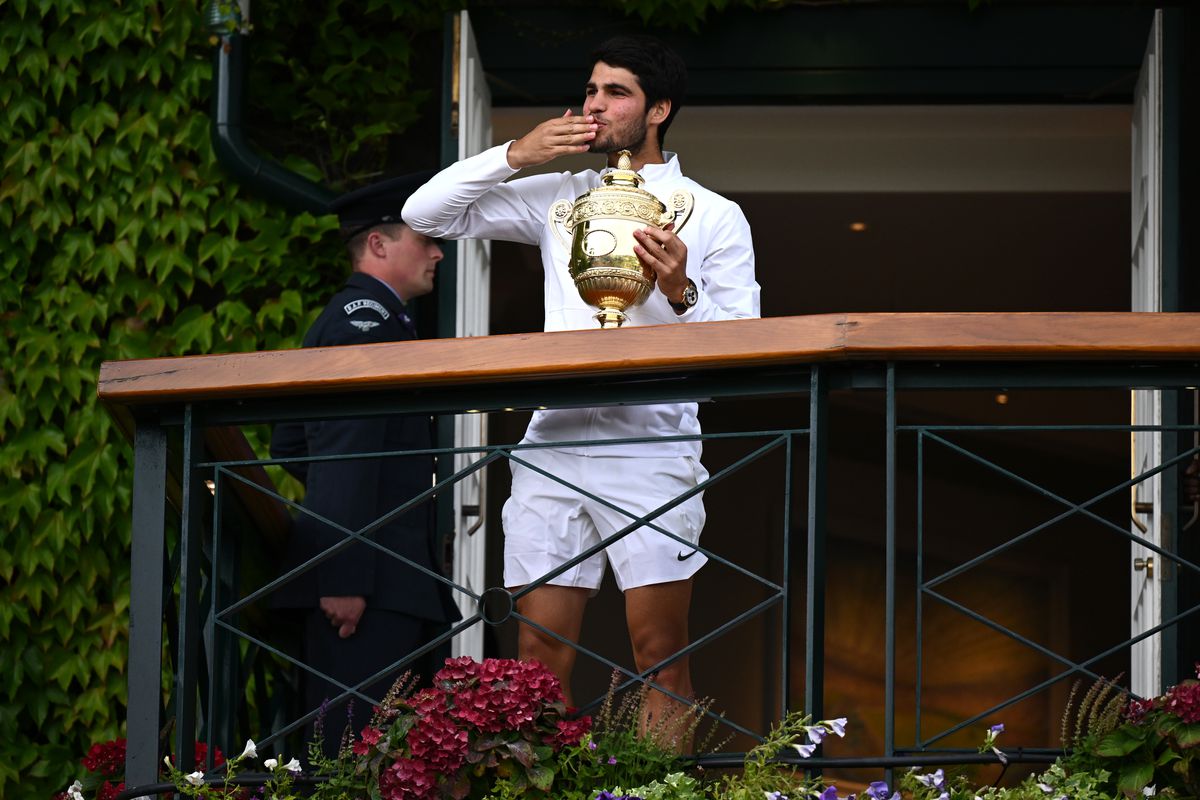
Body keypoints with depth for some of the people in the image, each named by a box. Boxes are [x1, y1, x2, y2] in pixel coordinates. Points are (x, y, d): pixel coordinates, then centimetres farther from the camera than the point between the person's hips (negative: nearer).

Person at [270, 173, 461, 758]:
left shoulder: (340, 318, 23)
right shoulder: (370, 317, -9)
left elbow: (289, 444, 29)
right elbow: (347, 454, -19)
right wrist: (345, 577, -24)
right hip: (368, 577, -11)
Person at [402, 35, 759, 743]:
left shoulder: (715, 217, 9)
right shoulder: (561, 197, 18)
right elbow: (425, 214, 16)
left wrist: (681, 293, -15)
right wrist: (515, 155, 5)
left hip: (651, 441, -3)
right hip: (554, 440, 3)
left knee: (661, 657, -8)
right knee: (539, 657, -2)